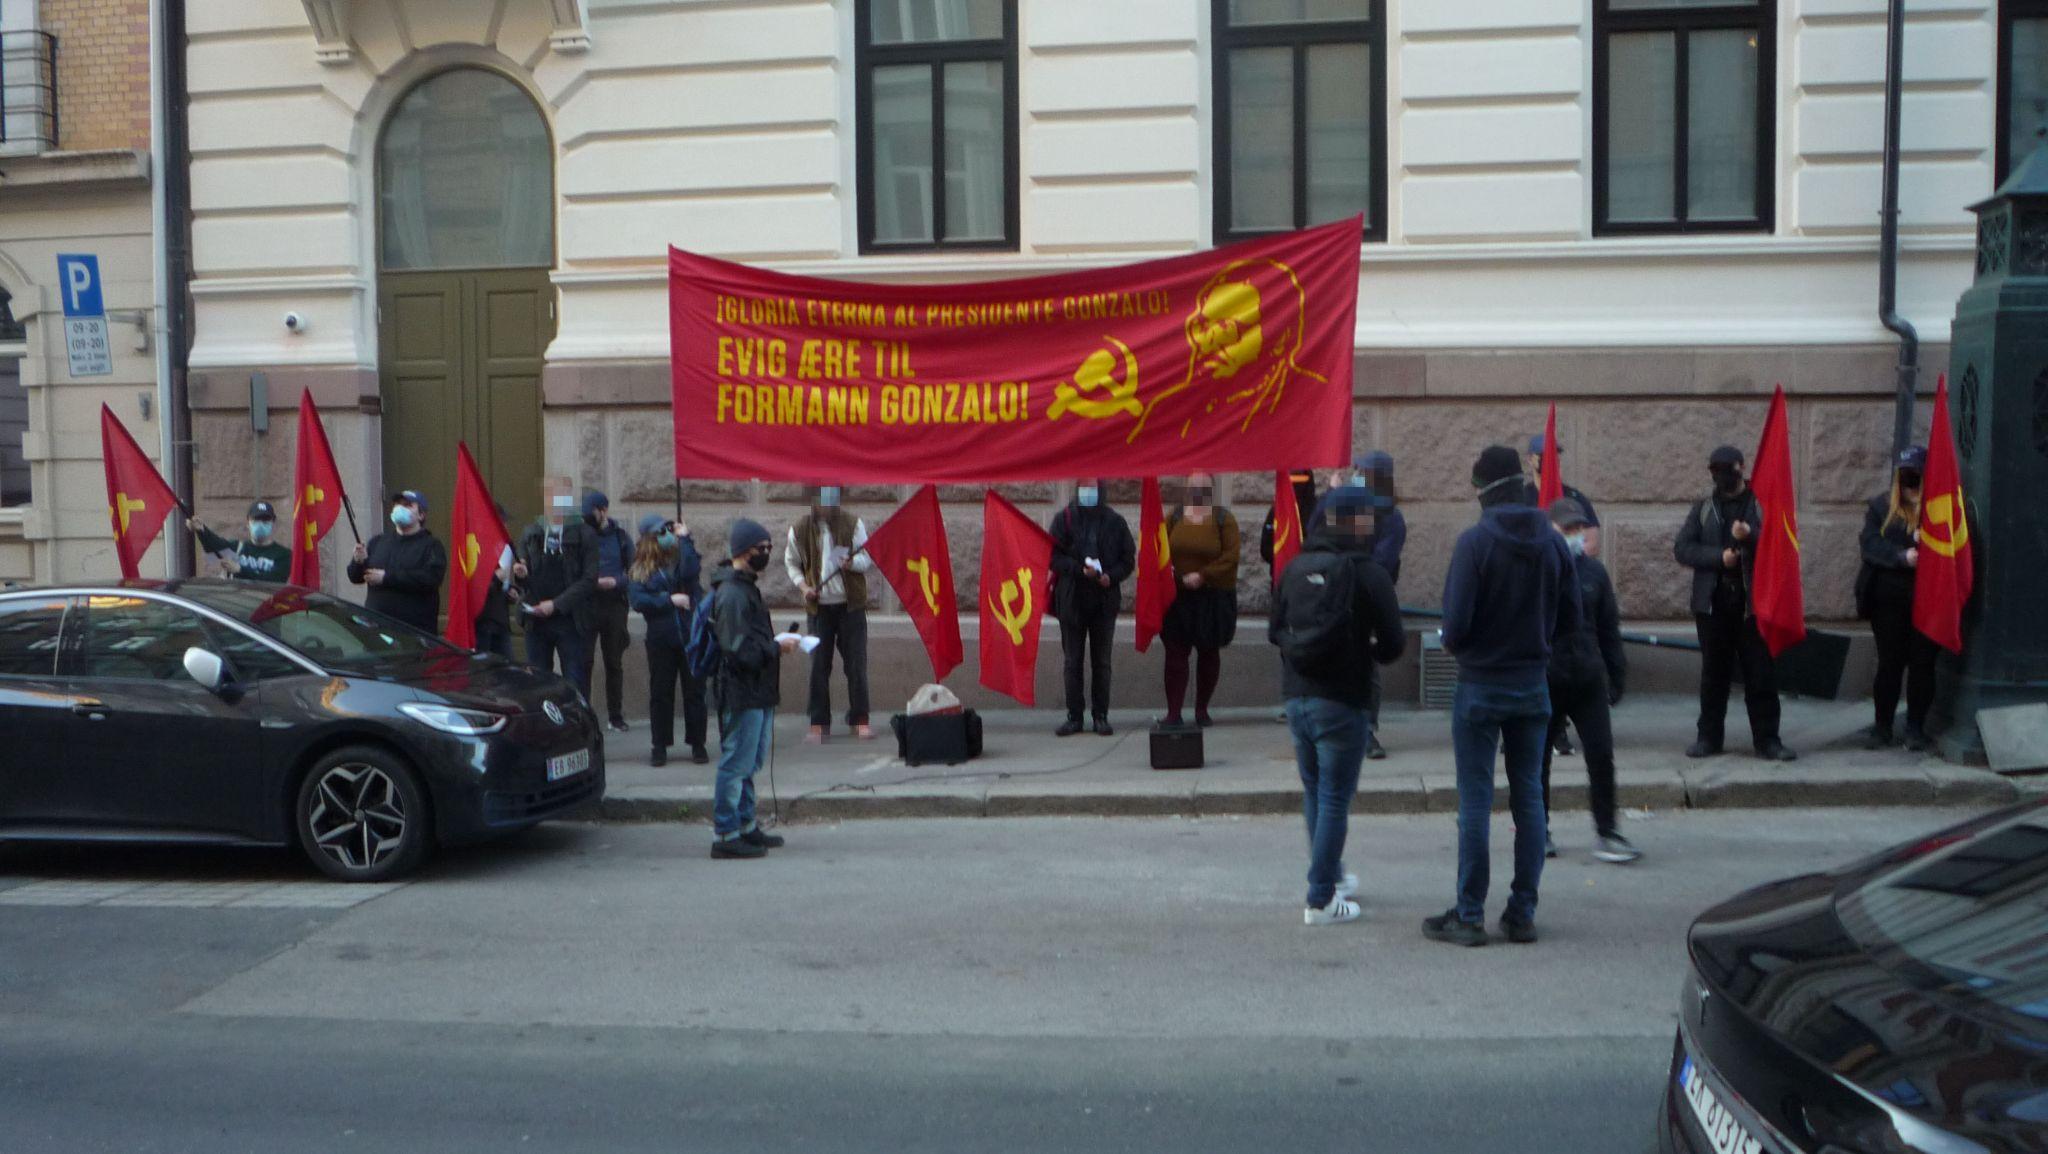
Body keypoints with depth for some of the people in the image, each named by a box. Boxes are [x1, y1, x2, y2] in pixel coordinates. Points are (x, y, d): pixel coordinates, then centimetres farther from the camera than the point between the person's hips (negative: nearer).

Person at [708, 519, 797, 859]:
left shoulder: (746, 587, 16)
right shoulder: (732, 594, -18)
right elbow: (740, 649, -23)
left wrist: (776, 643, 7)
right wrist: (777, 647, -14)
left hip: (756, 692, 11)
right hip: (741, 693, -11)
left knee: (749, 761, 17)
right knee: (737, 762, -5)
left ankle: (745, 826, 27)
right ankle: (725, 835, 0)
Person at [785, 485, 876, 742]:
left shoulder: (854, 524, -2)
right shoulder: (800, 530, 1)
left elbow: (870, 559, -1)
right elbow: (791, 563, 14)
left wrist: (853, 562, -23)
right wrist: (803, 586, -4)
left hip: (851, 605, -1)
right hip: (819, 606, 1)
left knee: (856, 665, 1)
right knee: (818, 666, 2)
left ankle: (860, 719, 11)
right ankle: (819, 723, 10)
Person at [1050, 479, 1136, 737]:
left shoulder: (1114, 521, 4)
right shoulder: (1064, 519, 2)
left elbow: (1128, 559, 5)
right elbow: (1054, 556, -3)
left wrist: (1111, 576, -13)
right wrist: (1080, 569, -18)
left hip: (1105, 600, 0)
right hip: (1071, 598, 0)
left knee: (1101, 662, 5)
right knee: (1073, 661, 4)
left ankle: (1101, 716, 12)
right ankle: (1074, 717, 9)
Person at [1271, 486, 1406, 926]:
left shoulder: (1296, 569, 3)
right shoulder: (1367, 574, -12)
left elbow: (1274, 630, 8)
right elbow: (1393, 641, -9)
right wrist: (1371, 653, 11)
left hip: (1297, 696, 5)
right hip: (1342, 700, -5)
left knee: (1314, 791, 20)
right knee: (1335, 798, 2)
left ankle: (1331, 876, 34)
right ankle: (1321, 899, 4)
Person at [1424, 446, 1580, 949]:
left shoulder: (1475, 541, -15)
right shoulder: (1552, 543, 1)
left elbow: (1456, 621, -17)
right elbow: (1569, 619, 6)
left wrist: (1453, 645, 4)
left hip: (1480, 685, -4)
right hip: (1533, 685, 5)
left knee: (1476, 803, 1)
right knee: (1528, 798, 11)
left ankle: (1469, 916, 7)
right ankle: (1523, 913, 16)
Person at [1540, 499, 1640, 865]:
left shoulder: (1594, 571, 6)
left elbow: (1609, 628, 13)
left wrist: (1617, 674, 11)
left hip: (1589, 680, 3)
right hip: (1544, 682, -3)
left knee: (1601, 756, -3)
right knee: (1538, 759, 9)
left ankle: (1607, 833, 6)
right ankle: (1537, 831, 23)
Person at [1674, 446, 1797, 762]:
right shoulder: (1704, 507, 10)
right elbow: (1682, 548, 2)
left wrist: (1750, 537, -24)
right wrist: (1718, 556, -11)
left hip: (1752, 601, -1)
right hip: (1713, 601, 2)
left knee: (1761, 672, 0)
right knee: (1714, 672, 8)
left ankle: (1767, 739, 7)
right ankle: (1709, 737, 15)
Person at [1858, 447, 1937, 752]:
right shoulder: (1881, 506, 6)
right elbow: (1870, 544, -4)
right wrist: (1903, 556, -19)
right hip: (1889, 599, 1)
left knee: (1922, 663, 4)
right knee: (1889, 662, 7)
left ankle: (1916, 728, 14)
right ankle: (1882, 726, 16)